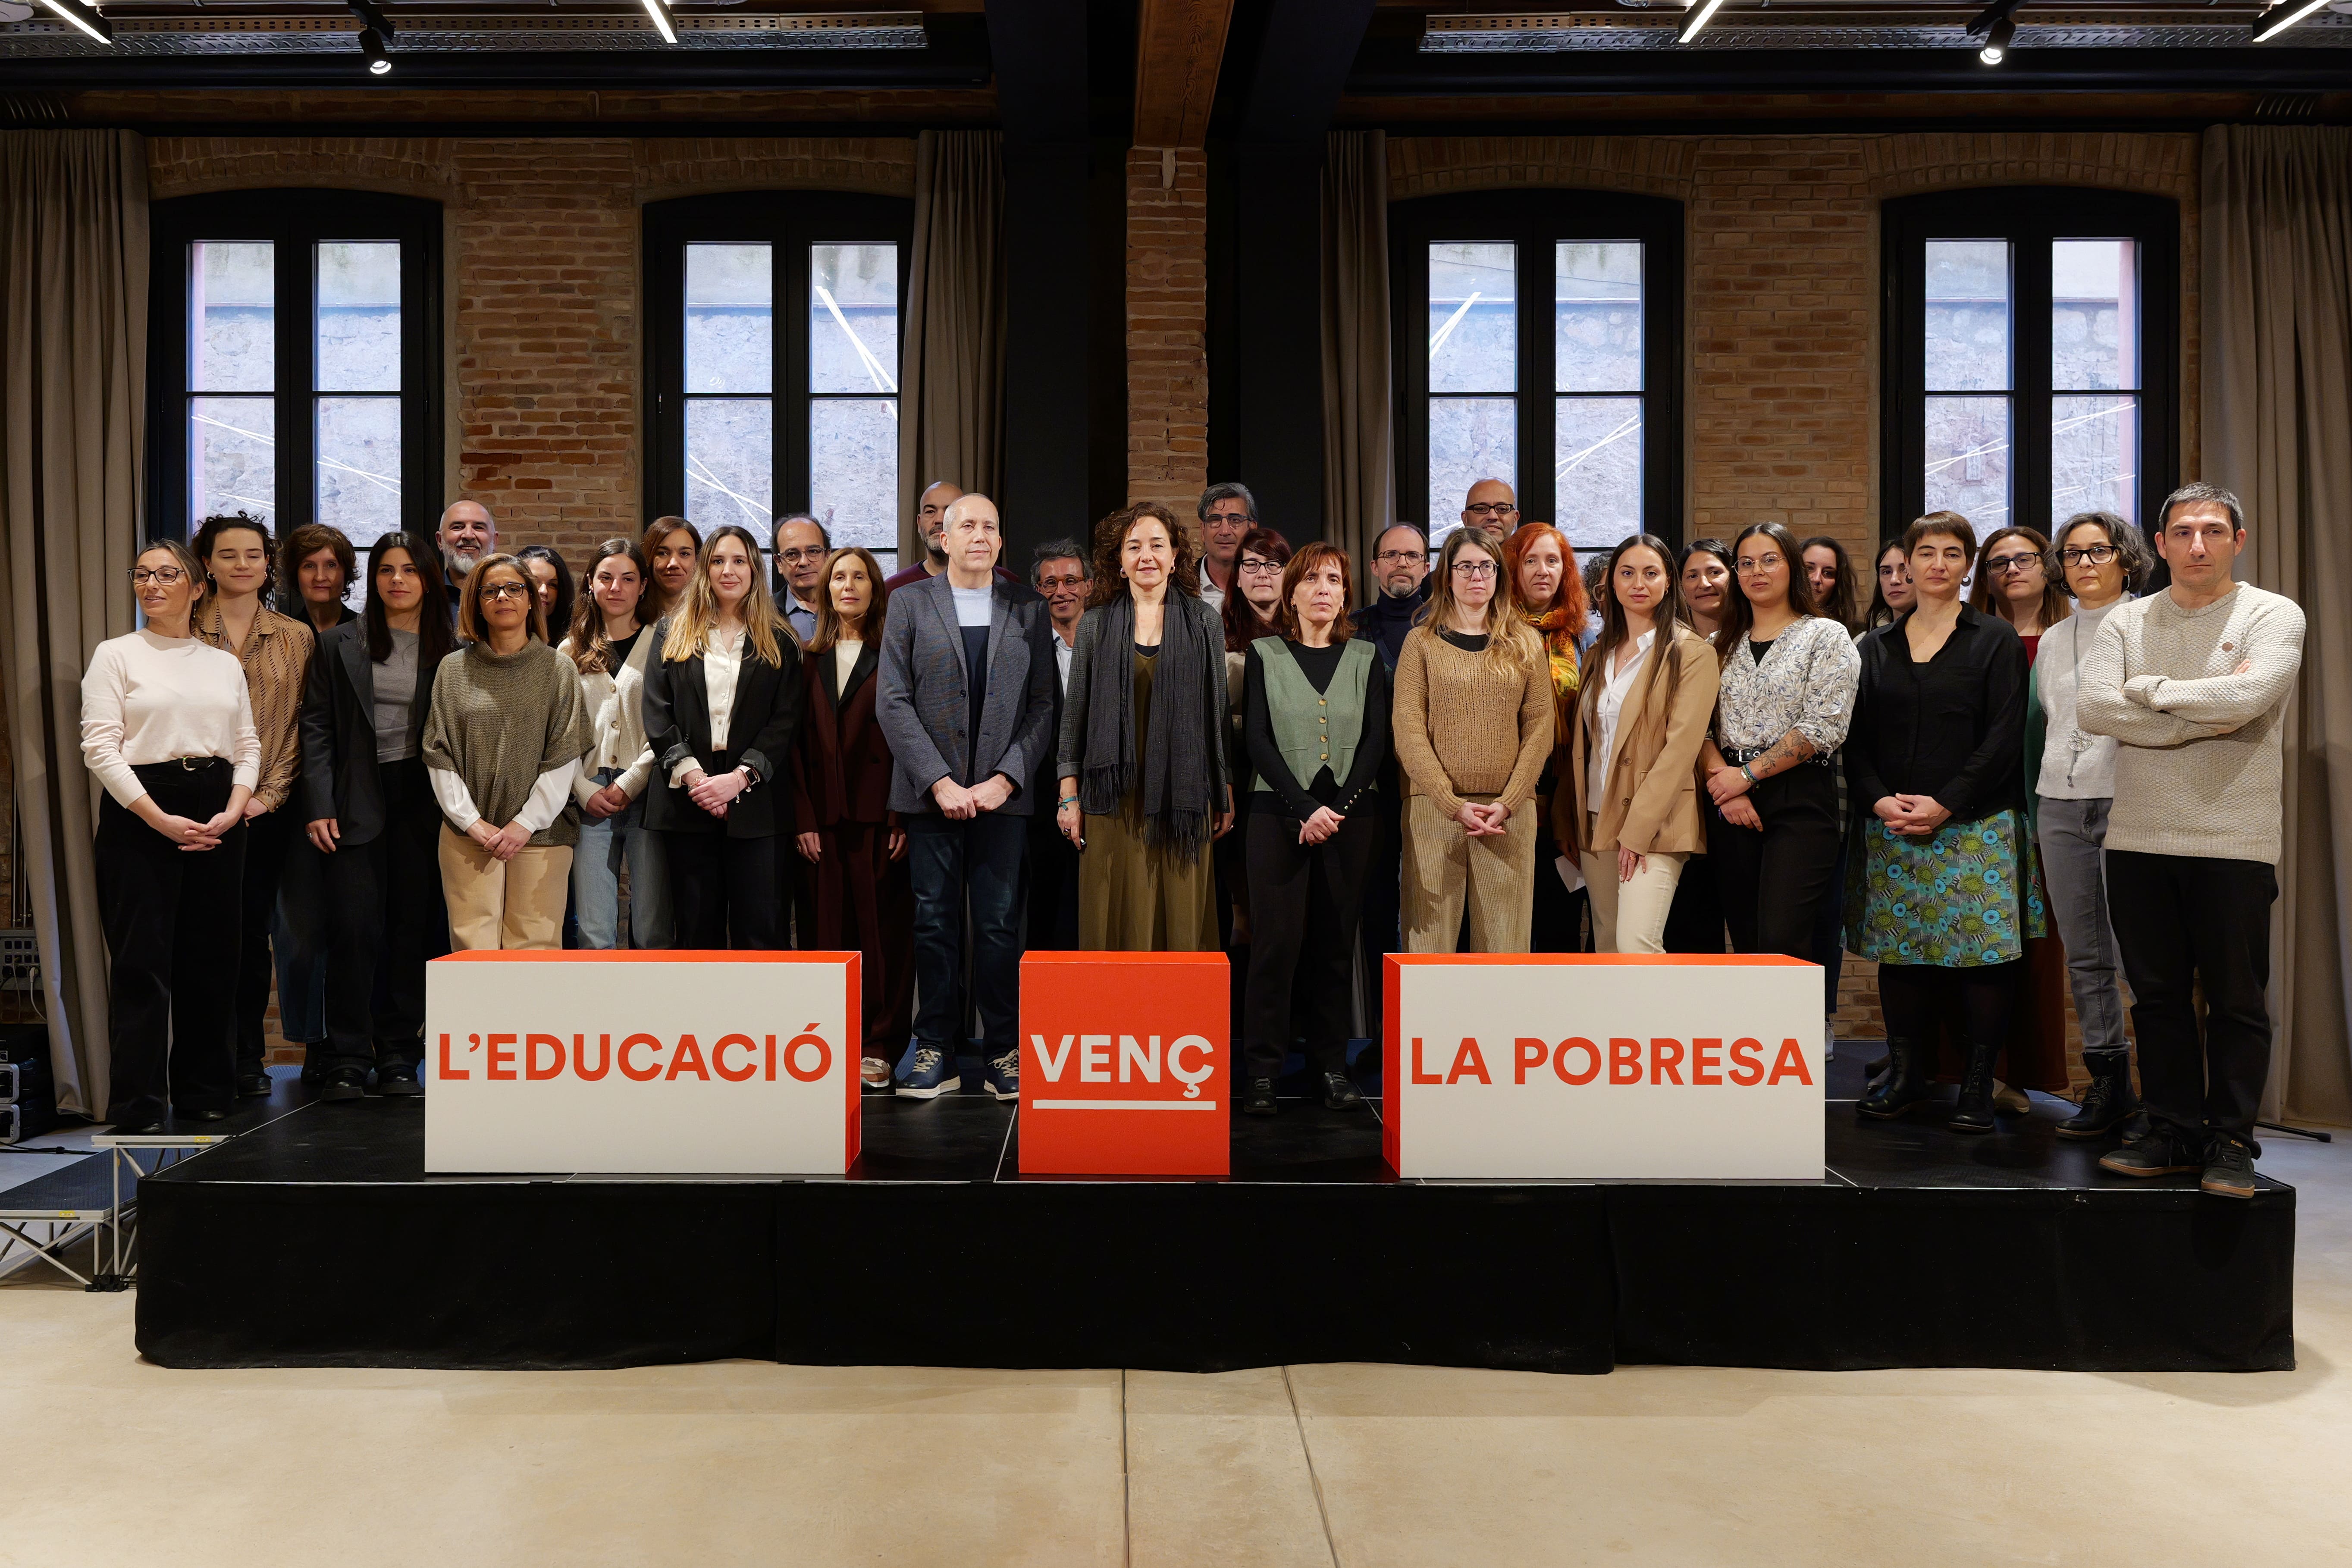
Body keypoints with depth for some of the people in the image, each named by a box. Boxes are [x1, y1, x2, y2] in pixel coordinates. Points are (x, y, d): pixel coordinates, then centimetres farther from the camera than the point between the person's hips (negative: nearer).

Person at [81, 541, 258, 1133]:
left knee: (211, 960, 6)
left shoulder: (225, 664, 14)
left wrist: (233, 811, -6)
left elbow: (248, 747, 12)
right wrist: (161, 820, -14)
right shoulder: (116, 655, 3)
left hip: (218, 818, 4)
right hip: (140, 816, -3)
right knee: (143, 961, -4)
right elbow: (100, 748, -6)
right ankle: (138, 1106, 2)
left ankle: (205, 1092, 16)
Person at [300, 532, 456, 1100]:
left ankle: (399, 1057, 14)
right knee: (354, 928, -6)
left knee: (414, 927, 4)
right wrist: (319, 806, -6)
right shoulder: (340, 645, 6)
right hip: (358, 801, -1)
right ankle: (346, 1062, 3)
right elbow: (317, 727, 3)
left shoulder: (453, 649, 7)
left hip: (424, 800, 1)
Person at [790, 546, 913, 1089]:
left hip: (880, 814, -3)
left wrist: (903, 819, -10)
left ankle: (880, 1048, 6)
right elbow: (798, 743, 9)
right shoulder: (810, 660, 14)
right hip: (824, 817, 3)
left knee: (884, 928, -1)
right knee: (830, 928, 3)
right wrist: (804, 819, -1)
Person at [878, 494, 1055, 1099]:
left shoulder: (1028, 608, 8)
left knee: (1001, 925, 2)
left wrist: (1004, 779, -8)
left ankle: (1004, 1054, 11)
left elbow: (1044, 704, 3)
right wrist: (940, 782, -9)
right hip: (931, 792, 0)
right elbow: (892, 702, 0)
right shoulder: (909, 602, 7)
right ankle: (936, 1054, 12)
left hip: (1002, 793, 0)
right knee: (935, 924, 4)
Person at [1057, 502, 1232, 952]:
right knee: (1117, 924, 2)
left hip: (1182, 799, 0)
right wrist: (1069, 795, 2)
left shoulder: (1205, 624, 7)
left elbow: (1219, 714, 8)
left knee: (1181, 921, 2)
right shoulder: (1096, 625, 7)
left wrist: (1225, 796, 4)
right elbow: (1074, 712, 7)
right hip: (1114, 799, 0)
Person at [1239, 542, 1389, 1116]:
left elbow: (1376, 739, 5)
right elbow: (1258, 740, -1)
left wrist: (1339, 807, -8)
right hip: (1279, 812, -2)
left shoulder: (1366, 657, 12)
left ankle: (1333, 1064, 10)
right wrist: (1306, 807, -11)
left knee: (1336, 940, 3)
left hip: (1350, 815, 2)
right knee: (1277, 939, -6)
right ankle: (1262, 1069, -1)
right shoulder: (1264, 654, 8)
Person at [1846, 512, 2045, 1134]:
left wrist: (1944, 804, -14)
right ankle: (1908, 1075, 15)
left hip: (1975, 826, -3)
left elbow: (2003, 738, -4)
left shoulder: (1995, 640, 4)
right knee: (1899, 947, 4)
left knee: (1980, 947, -4)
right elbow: (1855, 740, 9)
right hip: (1891, 827, 3)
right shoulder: (1876, 648, 13)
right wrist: (1880, 801, -7)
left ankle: (1978, 1084, 6)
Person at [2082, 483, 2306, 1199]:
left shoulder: (2273, 616, 0)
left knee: (2237, 1000, 3)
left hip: (2235, 842, -3)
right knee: (2158, 997, 9)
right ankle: (2174, 1133, 19)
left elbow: (2248, 695, -19)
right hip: (2139, 838, 3)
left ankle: (2230, 1142, 14)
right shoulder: (2126, 622, 8)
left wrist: (2147, 690, -6)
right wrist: (2206, 716, -10)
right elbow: (2093, 707, -7)